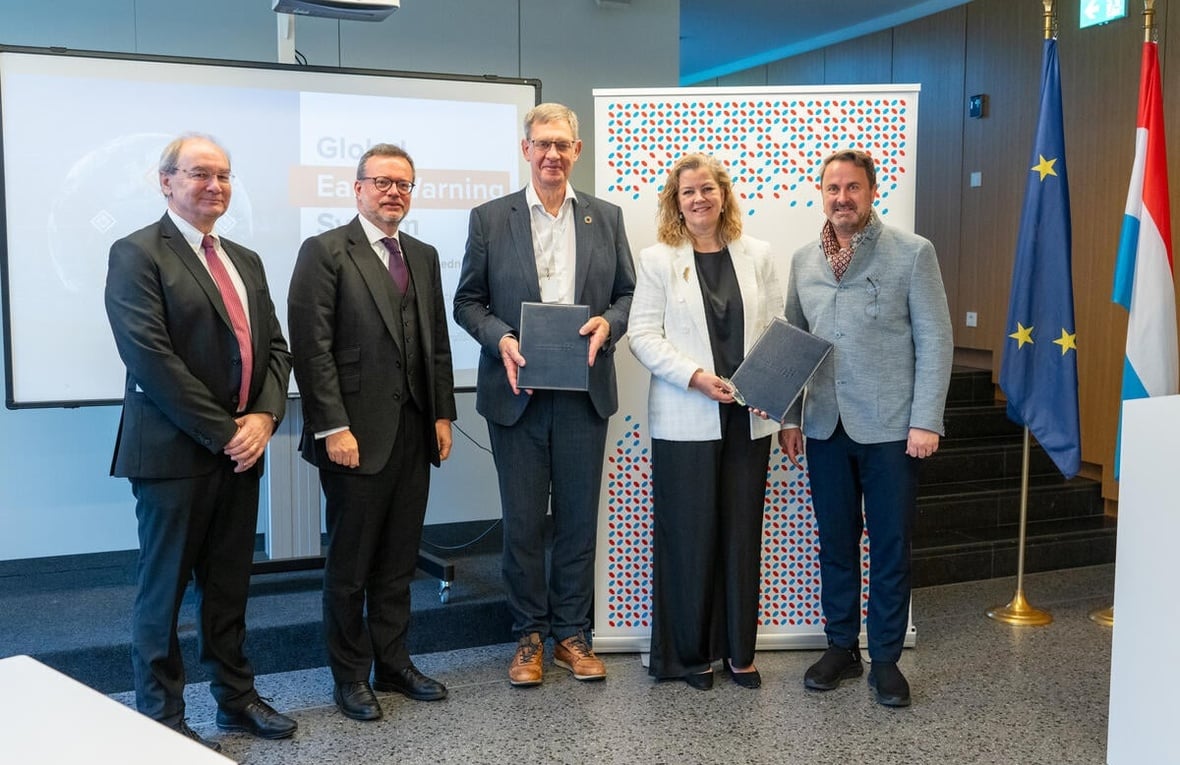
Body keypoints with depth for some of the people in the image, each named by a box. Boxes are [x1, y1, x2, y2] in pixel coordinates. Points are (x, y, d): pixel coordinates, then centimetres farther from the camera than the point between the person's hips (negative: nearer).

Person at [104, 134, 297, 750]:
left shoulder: (245, 261, 15)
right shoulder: (136, 254, -7)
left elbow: (275, 348, 12)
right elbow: (151, 358, -16)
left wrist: (264, 416, -5)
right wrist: (222, 432, -16)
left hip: (241, 449, 6)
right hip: (174, 452, -6)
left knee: (229, 586, 15)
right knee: (163, 590, 5)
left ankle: (236, 698, 29)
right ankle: (162, 719, 19)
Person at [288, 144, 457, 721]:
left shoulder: (423, 257, 15)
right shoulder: (325, 252, -5)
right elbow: (312, 348, -11)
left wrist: (442, 414, 9)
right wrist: (333, 428, -16)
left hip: (414, 433, 6)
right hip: (357, 434, -5)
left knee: (398, 561, 14)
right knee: (350, 564, 7)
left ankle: (392, 663, 27)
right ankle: (350, 675, 21)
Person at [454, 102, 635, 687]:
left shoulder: (606, 217, 8)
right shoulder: (489, 218, 3)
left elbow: (628, 293, 10)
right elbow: (468, 301, 4)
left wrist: (608, 323, -11)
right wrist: (501, 339, -14)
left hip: (584, 391, 2)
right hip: (518, 390, -1)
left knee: (578, 518, 8)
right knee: (523, 521, 6)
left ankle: (571, 634, 22)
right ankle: (529, 636, 21)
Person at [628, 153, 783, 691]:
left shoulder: (756, 255, 9)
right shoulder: (658, 259, 1)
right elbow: (643, 335, -4)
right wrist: (696, 376, -16)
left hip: (748, 418, 3)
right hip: (685, 420, -3)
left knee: (743, 534, 8)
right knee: (689, 536, 2)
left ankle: (739, 650, 21)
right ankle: (688, 653, 17)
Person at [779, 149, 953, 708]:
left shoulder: (912, 253, -3)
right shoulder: (803, 261, 9)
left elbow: (934, 340, -5)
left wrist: (925, 421, -11)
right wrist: (788, 418, 8)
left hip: (890, 427, -3)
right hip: (826, 428, 4)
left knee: (890, 548, 6)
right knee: (835, 544, 13)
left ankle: (885, 659, 20)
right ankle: (841, 648, 27)